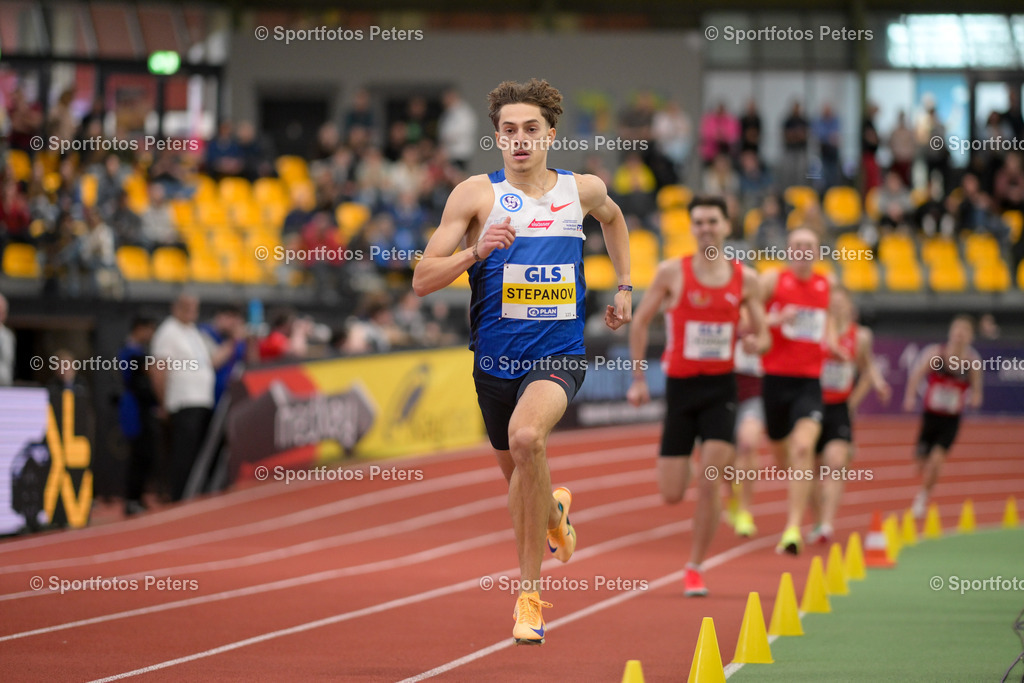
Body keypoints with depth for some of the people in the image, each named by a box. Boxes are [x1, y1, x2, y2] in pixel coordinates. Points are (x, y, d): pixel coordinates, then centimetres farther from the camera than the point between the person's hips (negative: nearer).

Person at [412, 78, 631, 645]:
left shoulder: (582, 190, 3)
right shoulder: (476, 194, -5)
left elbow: (613, 217, 30)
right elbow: (422, 280, -7)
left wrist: (624, 287, 22)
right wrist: (477, 251, -22)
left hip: (559, 355, -2)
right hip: (497, 358, 2)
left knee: (526, 436, -31)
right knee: (515, 472, 19)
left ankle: (530, 590, -20)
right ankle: (553, 510, 58)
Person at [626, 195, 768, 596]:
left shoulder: (745, 278, 2)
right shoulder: (672, 273, -3)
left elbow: (763, 334, 9)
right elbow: (640, 323, 5)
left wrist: (756, 343, -15)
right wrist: (638, 379, 0)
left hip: (721, 387, 0)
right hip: (681, 385, 0)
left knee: (709, 485, -12)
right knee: (671, 495, -1)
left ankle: (695, 568, 1)